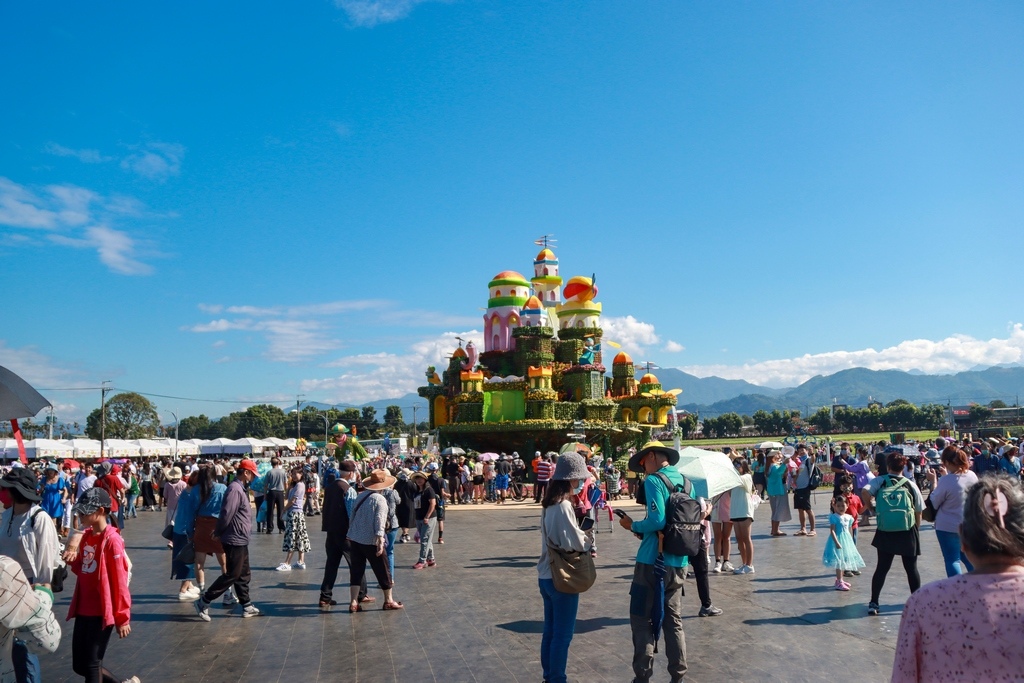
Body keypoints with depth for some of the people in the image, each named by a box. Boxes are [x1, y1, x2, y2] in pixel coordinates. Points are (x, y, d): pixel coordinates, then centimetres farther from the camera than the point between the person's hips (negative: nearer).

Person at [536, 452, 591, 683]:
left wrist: (582, 536, -1)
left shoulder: (549, 503, 6)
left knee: (550, 631, 18)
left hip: (547, 576, 9)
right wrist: (588, 541, -1)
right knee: (563, 635, 4)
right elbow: (575, 543, -20)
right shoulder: (563, 506, -21)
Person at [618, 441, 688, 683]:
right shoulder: (685, 481, 9)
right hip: (678, 562, 7)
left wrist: (633, 526, -5)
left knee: (641, 619, 5)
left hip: (653, 561, -7)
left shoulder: (653, 481, -12)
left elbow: (657, 520, -23)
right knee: (674, 620, 16)